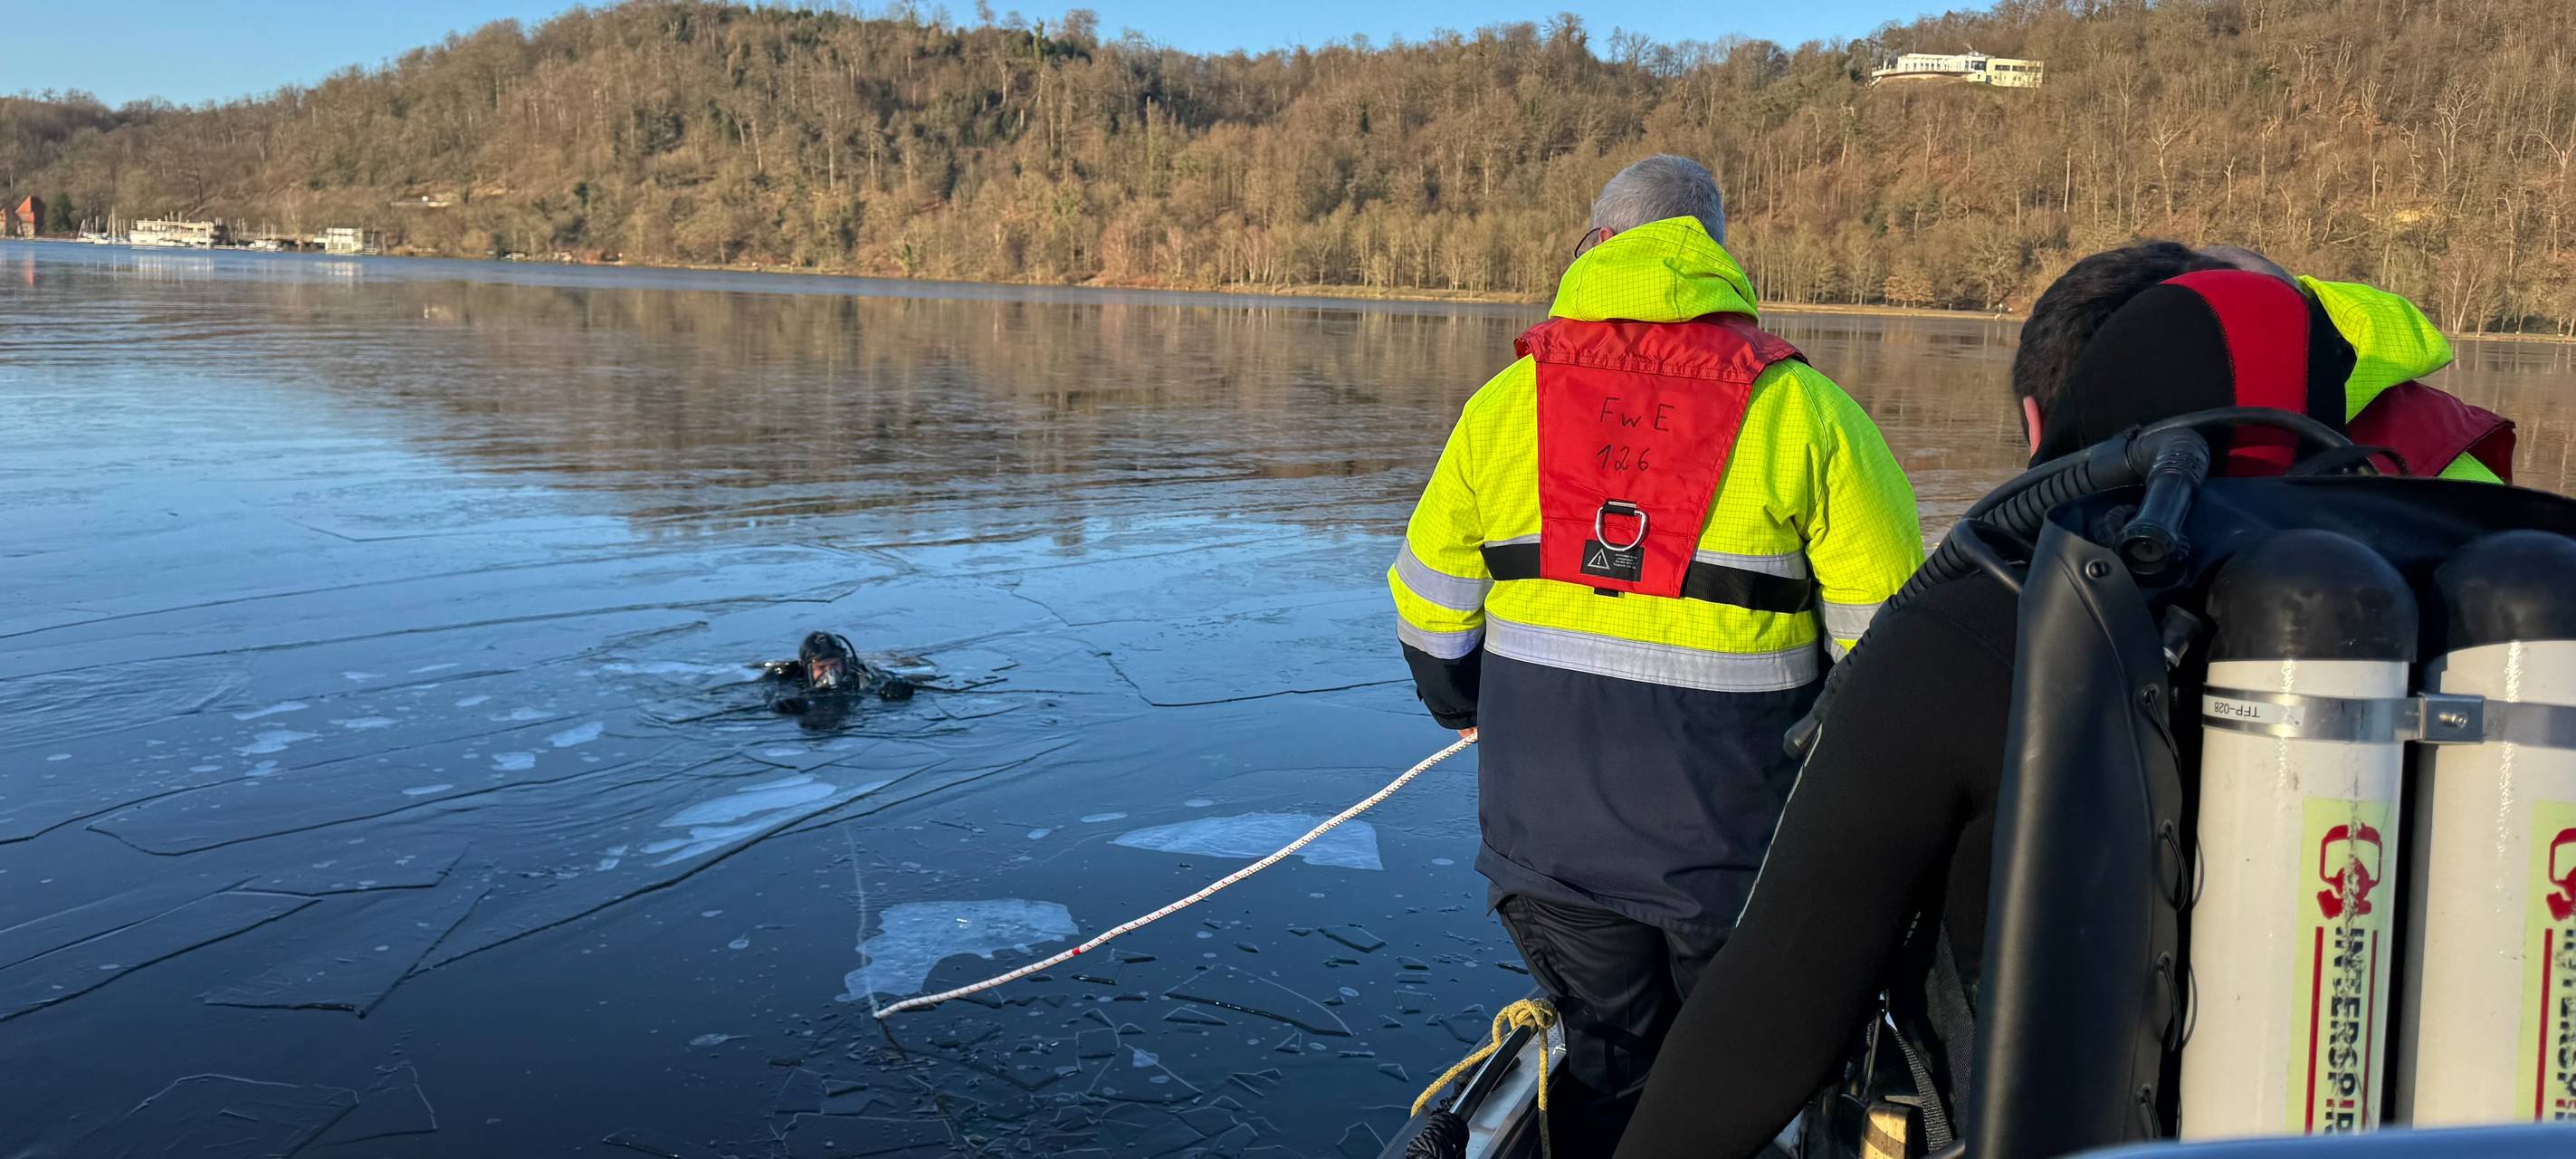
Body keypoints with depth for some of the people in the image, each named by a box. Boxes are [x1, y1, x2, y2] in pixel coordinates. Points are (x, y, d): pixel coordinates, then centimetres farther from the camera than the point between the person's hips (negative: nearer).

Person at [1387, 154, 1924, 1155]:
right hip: (1735, 839, -1)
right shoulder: (1802, 408, -6)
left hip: (1548, 835, 2)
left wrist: (1473, 709, 26)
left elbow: (1432, 625, 6)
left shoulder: (1503, 404, 1)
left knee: (1606, 1061, 18)